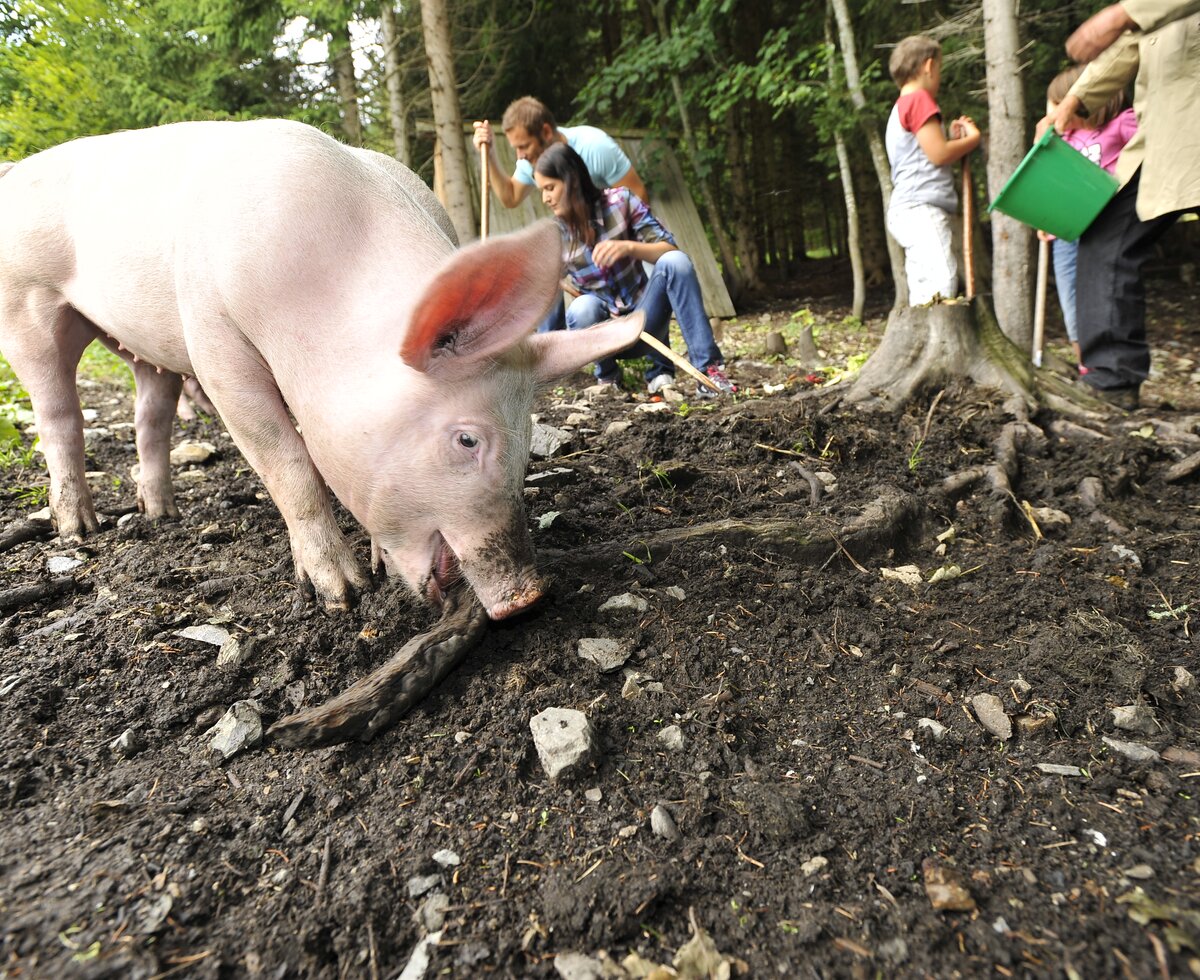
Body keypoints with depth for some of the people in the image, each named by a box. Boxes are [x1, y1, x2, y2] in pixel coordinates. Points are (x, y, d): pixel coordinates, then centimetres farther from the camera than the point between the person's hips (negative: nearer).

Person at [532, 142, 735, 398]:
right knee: (582, 308, -35)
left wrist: (628, 247, -30)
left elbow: (671, 249, -12)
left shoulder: (621, 201, -8)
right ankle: (608, 375, -5)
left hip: (643, 323, 0)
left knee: (675, 262, -27)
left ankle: (709, 368, -27)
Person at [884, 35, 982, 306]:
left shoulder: (901, 106, 27)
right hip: (921, 208, -10)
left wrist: (954, 140, 20)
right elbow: (938, 154, -11)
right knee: (942, 284, -21)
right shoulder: (919, 99, -2)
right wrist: (973, 137, 5)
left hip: (909, 211, 10)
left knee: (923, 294, 4)